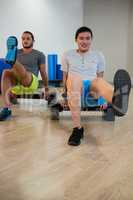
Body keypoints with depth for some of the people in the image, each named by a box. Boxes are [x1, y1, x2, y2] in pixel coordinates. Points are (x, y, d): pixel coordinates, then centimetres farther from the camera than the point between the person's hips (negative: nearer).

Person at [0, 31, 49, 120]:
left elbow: (43, 72, 12)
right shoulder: (17, 53, 18)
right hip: (16, 82, 3)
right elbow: (13, 70, 18)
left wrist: (46, 88, 15)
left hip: (31, 83, -3)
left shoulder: (39, 55, 10)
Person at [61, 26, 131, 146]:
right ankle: (77, 128, -39)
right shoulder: (67, 55, 15)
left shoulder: (98, 55, 16)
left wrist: (100, 94, -2)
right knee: (74, 78, -39)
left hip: (91, 85, 1)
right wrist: (68, 91, -4)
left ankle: (116, 100, -77)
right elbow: (65, 77, 14)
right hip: (74, 84, 0)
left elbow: (100, 77, 14)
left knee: (99, 81, -37)